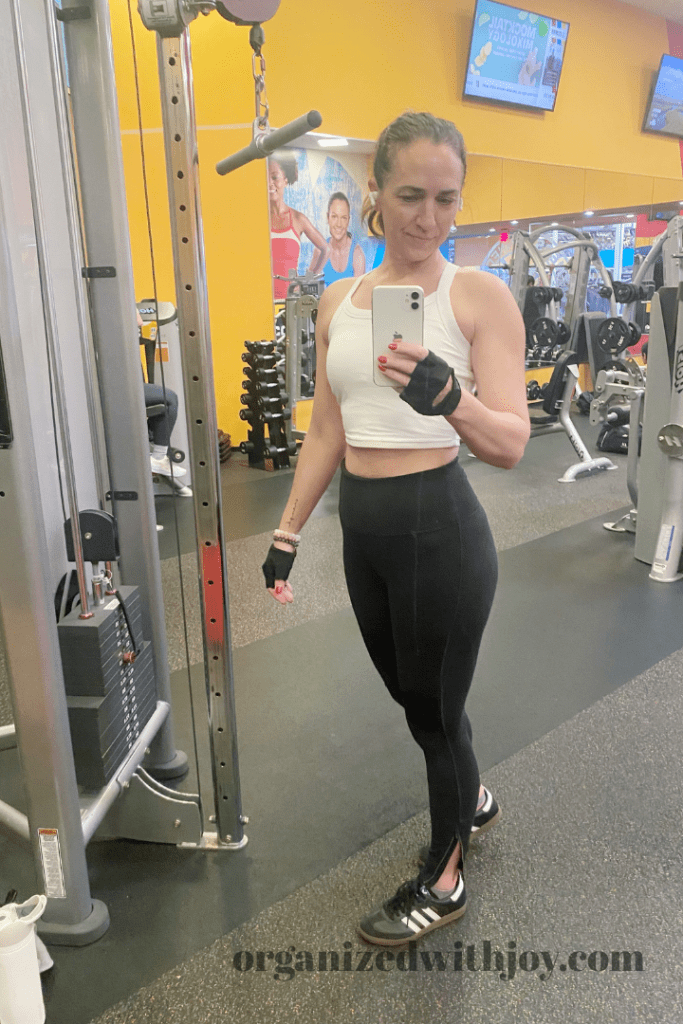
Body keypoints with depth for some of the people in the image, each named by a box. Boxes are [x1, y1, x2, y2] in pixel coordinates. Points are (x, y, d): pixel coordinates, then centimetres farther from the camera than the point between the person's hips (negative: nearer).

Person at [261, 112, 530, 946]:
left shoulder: (481, 296, -8)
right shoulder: (338, 301, 7)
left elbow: (511, 443, -18)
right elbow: (326, 431, 12)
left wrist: (451, 397, -38)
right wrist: (287, 532, 12)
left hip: (440, 529, -5)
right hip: (363, 530, 6)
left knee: (436, 708, 11)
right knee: (413, 698, 22)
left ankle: (444, 882, 39)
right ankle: (473, 800, 54)